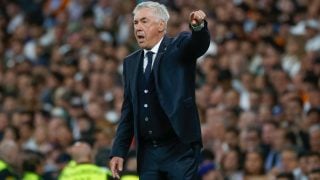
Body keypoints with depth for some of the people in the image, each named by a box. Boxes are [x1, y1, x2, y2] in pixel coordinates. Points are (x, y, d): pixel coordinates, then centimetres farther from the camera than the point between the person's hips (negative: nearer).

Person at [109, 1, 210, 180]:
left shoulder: (179, 48, 0)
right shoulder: (131, 63, 13)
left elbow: (199, 44, -23)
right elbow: (128, 111, 14)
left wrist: (199, 26, -47)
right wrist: (119, 151, 7)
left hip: (180, 149, -5)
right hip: (148, 152, 5)